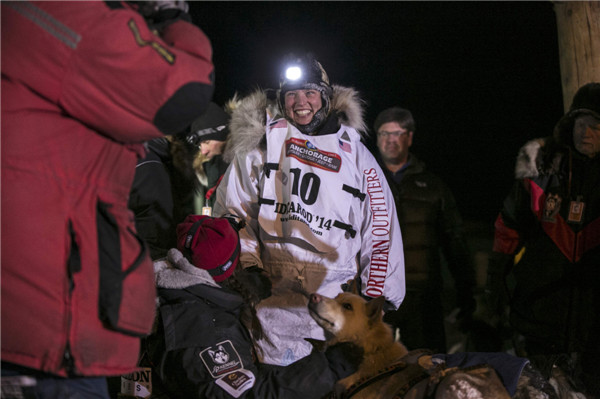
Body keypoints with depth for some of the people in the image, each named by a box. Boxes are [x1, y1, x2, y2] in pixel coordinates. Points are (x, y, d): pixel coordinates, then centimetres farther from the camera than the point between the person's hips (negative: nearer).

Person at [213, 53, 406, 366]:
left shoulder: (355, 155, 14)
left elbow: (382, 230, 14)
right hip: (271, 287, -1)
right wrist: (246, 264, 4)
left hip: (337, 290, 1)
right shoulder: (262, 143, 11)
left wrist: (379, 298, 9)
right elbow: (233, 208, 13)